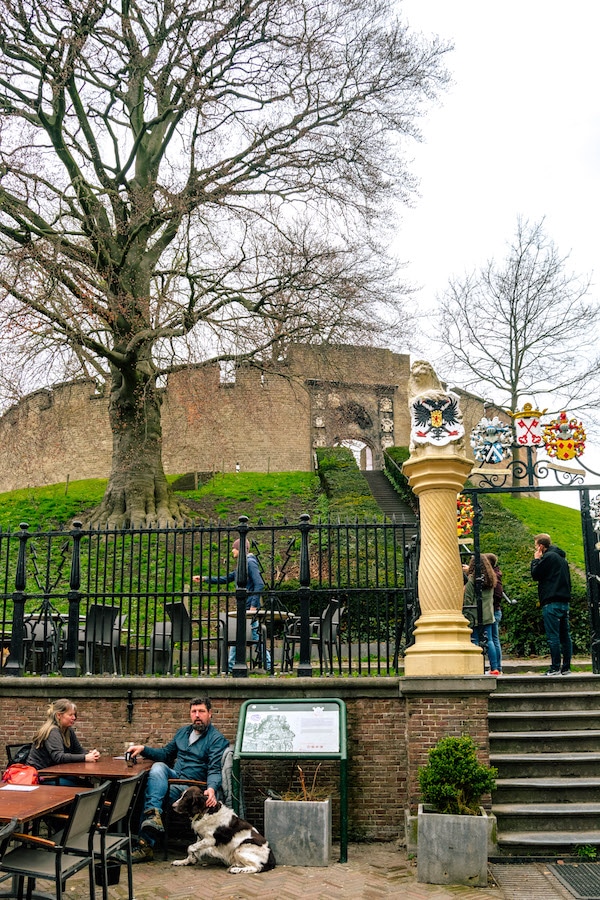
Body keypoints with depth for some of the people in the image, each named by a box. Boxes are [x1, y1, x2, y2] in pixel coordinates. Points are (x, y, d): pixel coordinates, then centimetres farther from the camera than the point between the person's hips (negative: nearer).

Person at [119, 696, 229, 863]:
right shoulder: (183, 732, 20)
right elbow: (165, 753, 27)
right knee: (158, 767, -28)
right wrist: (143, 749, 10)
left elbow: (215, 769, -12)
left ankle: (145, 846, -27)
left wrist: (212, 788, -33)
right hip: (174, 776, 6)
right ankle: (154, 814, -43)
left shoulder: (217, 739, -2)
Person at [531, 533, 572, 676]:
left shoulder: (548, 557, -8)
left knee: (553, 636, -8)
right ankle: (566, 668, 10)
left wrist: (536, 559, 6)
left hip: (552, 602, -9)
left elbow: (535, 575, -6)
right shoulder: (561, 557, 20)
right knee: (565, 636, 8)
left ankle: (555, 668, -9)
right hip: (564, 601, 9)